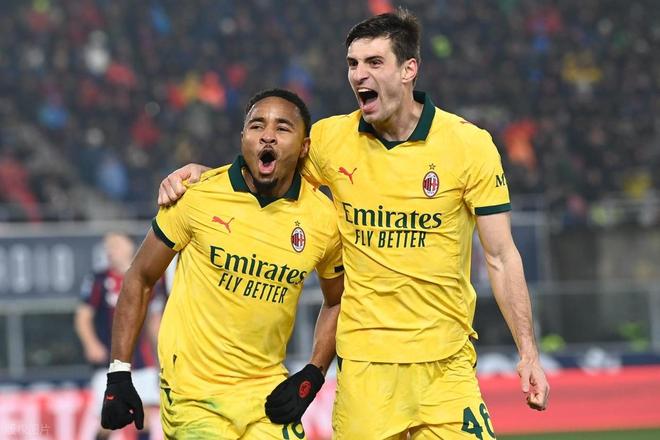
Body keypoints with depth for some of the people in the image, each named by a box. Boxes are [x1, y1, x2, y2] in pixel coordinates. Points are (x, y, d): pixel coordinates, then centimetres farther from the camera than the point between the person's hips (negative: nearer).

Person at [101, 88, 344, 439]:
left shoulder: (323, 218, -2)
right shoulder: (198, 196, -8)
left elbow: (336, 302, 16)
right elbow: (140, 279, 2)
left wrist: (311, 378, 2)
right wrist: (119, 375, -2)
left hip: (267, 395, 3)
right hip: (194, 393, -2)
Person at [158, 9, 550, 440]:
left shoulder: (469, 143, -3)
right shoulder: (331, 139, 3)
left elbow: (501, 257, 0)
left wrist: (528, 353, -4)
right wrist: (197, 172, 3)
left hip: (446, 362, -1)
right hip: (363, 362, 1)